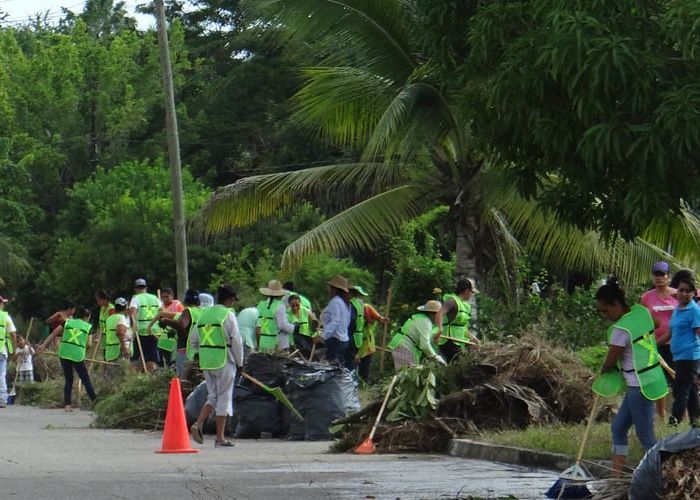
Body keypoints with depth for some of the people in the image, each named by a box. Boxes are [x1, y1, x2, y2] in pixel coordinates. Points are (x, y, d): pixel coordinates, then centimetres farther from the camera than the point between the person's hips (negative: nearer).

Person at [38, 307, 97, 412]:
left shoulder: (68, 322, 13)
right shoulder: (88, 327, 8)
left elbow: (53, 333, 4)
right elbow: (87, 344, 2)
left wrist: (44, 345, 1)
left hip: (64, 354, 2)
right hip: (78, 356, -2)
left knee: (68, 380, 13)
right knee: (86, 380, 9)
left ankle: (67, 404, 5)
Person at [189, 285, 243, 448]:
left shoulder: (204, 314, 10)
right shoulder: (228, 314, -9)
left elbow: (194, 340, 13)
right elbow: (236, 341, -10)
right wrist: (239, 362, 1)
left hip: (206, 362, 6)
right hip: (224, 361, -6)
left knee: (213, 396, 16)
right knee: (224, 398, 3)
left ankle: (198, 424, -4)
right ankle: (220, 438, 6)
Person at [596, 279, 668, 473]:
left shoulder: (621, 329, -22)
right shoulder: (642, 311, 1)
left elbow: (609, 362, -12)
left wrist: (603, 370, 13)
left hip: (641, 386, -9)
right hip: (652, 377, 9)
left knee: (646, 437, 1)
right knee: (618, 428, 14)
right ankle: (617, 471, 17)